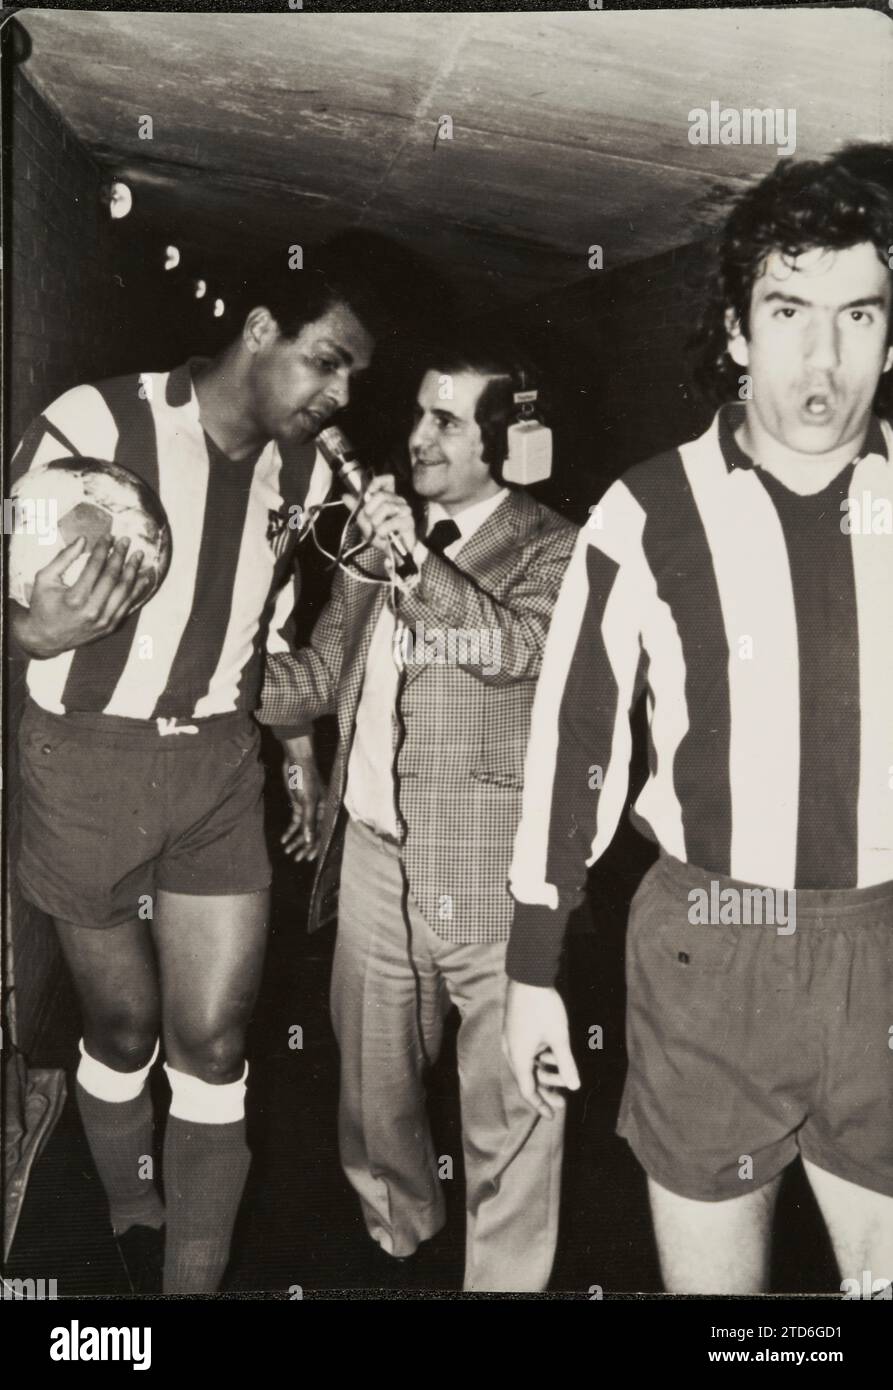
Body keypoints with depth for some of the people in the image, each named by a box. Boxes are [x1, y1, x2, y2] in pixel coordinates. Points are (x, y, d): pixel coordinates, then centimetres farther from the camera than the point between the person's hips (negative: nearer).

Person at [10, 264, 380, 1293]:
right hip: (89, 757, -3)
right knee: (122, 1031, 11)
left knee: (214, 1043, 1)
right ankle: (134, 1227, 39)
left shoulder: (304, 469, 3)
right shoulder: (94, 425, -15)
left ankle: (195, 1279, 18)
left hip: (220, 765, 4)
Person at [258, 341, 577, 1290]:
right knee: (373, 1073, 20)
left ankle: (505, 1279, 22)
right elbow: (325, 669, 15)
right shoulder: (379, 528, 12)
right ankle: (394, 1233, 45)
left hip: (487, 872, -5)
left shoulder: (548, 547, -4)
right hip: (373, 851, 6)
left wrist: (421, 560, -28)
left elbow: (521, 649, -21)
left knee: (507, 1094, 1)